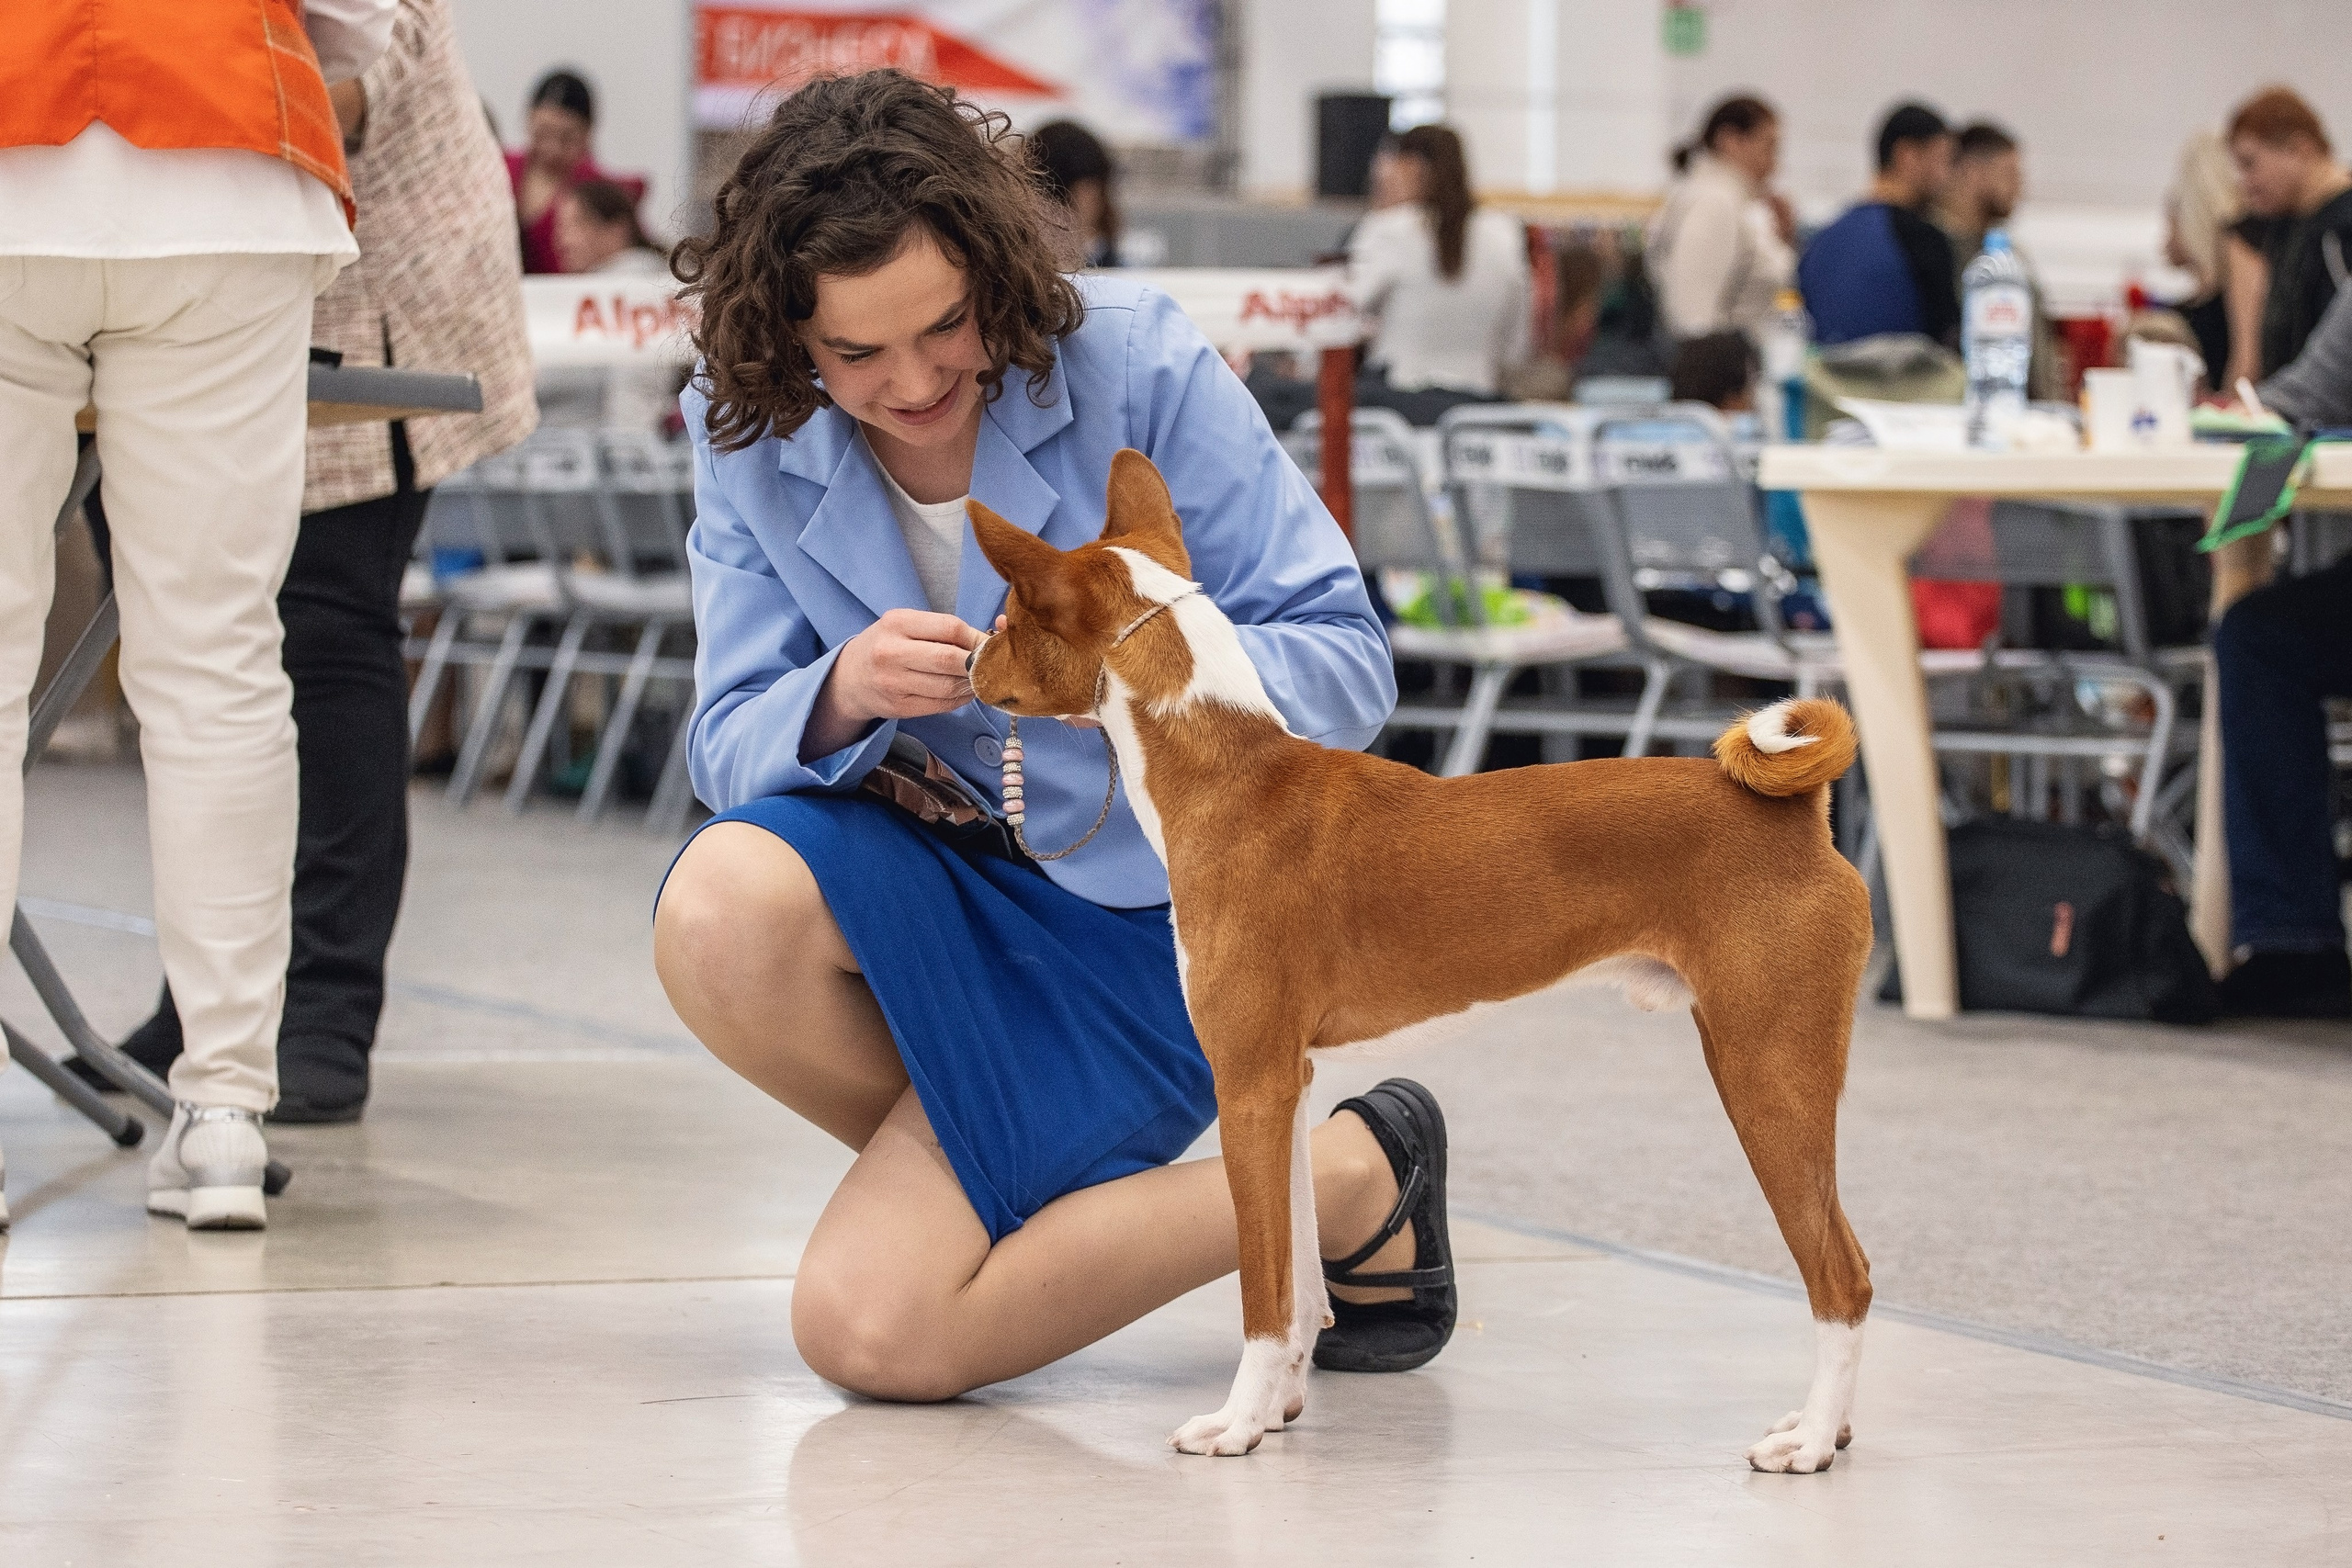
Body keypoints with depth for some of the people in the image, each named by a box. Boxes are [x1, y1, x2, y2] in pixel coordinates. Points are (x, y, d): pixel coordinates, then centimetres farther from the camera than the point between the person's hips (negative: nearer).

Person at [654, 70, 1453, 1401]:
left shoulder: (1137, 360, -17)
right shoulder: (748, 431, -7)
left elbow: (1348, 661, -15)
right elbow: (733, 754, -9)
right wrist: (844, 695, -33)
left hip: (1157, 915, -4)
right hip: (940, 880, 4)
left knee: (868, 1327, -18)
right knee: (721, 907, -32)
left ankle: (1355, 1182, 3)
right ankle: (992, 1172, 0)